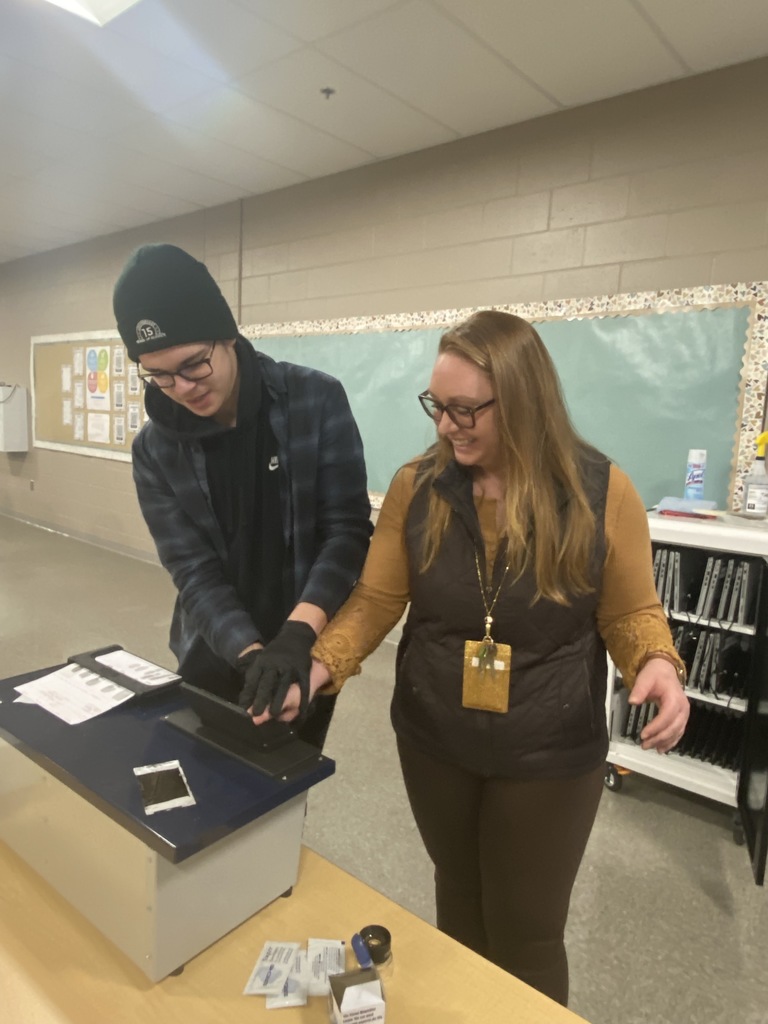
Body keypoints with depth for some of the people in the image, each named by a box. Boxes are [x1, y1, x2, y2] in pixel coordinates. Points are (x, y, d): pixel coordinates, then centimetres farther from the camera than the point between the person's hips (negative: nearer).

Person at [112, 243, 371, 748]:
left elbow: (347, 528, -16)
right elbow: (195, 573, -11)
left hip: (307, 652, -1)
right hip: (214, 660, 2)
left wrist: (298, 634, -29)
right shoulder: (156, 448, -7)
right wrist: (251, 653, -27)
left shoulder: (317, 400, -13)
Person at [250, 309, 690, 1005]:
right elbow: (377, 599, -7)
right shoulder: (416, 487, -10)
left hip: (549, 756, -2)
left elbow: (631, 614, -4)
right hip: (432, 740, 3)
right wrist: (319, 668, -21)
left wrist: (659, 664, -24)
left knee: (525, 930, 15)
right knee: (459, 895, 26)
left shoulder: (601, 491, -15)